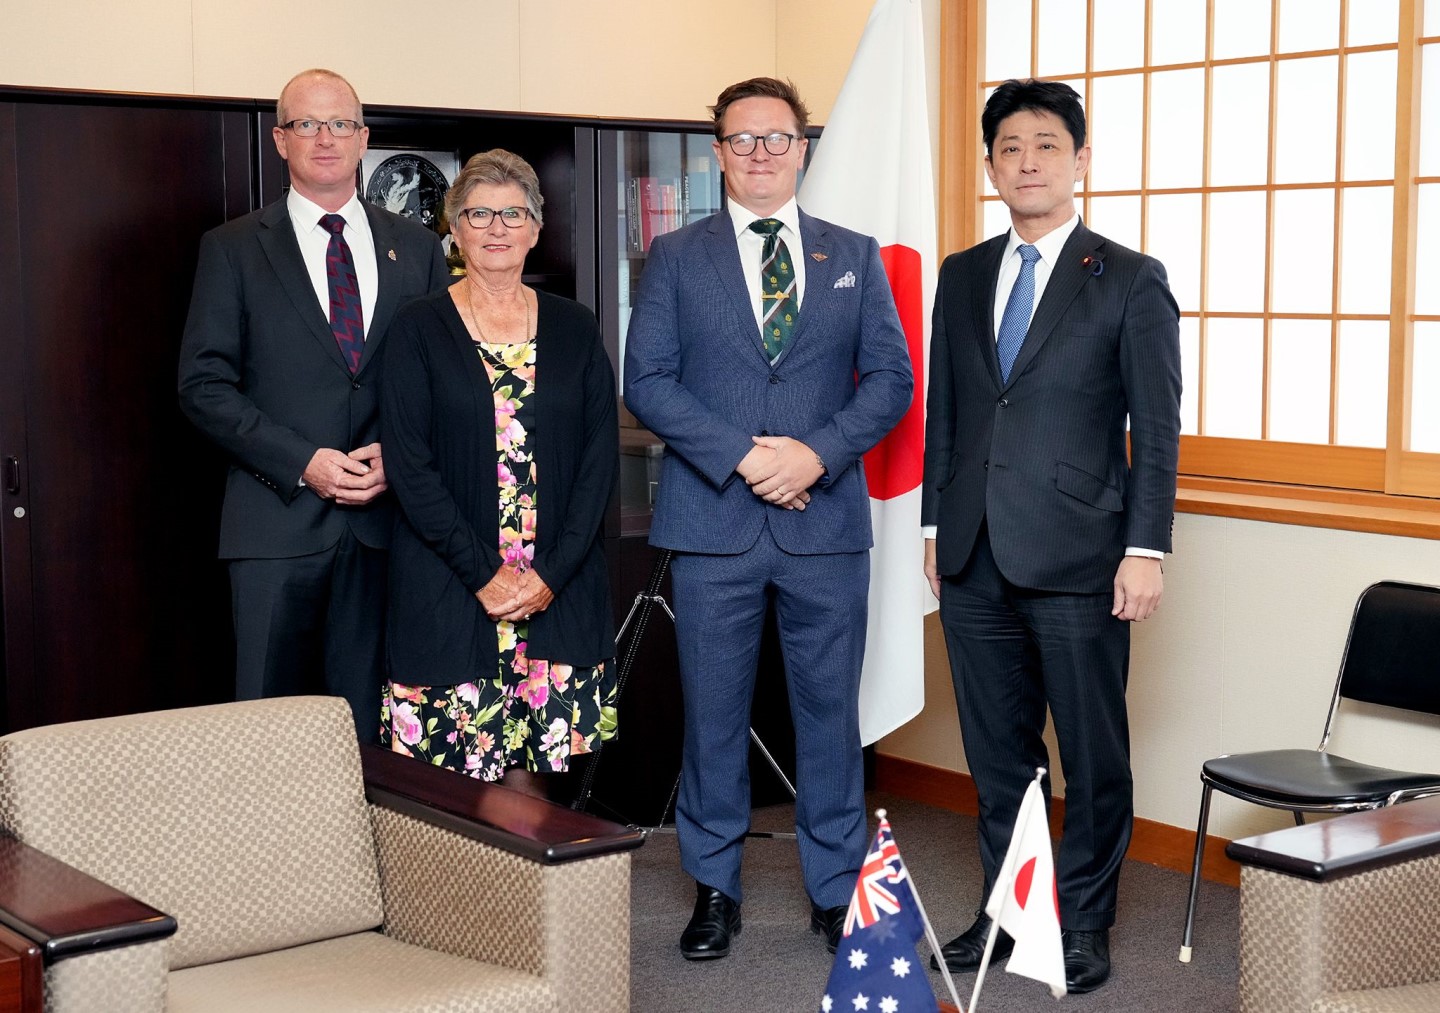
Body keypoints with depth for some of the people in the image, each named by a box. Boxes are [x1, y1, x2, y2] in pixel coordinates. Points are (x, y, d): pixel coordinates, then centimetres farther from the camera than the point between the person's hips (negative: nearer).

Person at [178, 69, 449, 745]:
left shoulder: (417, 249, 12)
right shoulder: (234, 250, 5)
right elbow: (203, 385, -1)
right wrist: (302, 461, -12)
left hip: (384, 516, 2)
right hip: (278, 520, -2)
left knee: (367, 725, 6)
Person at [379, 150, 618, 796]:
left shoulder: (574, 329, 9)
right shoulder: (418, 330, 2)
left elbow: (600, 457, 4)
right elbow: (410, 467, -5)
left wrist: (551, 573, -7)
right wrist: (484, 573, -12)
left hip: (559, 591, 2)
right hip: (447, 591, -2)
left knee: (527, 765, 4)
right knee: (453, 789, -2)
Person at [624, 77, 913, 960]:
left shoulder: (855, 256, 11)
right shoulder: (676, 258, 7)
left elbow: (891, 379, 5)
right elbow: (647, 381, -1)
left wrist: (816, 452, -11)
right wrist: (741, 456, -13)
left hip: (827, 520, 1)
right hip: (713, 523, -1)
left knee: (831, 709, 6)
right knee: (714, 713, 6)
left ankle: (837, 887, 18)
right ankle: (715, 888, 19)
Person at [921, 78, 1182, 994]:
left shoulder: (1131, 282, -2)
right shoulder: (962, 277, 12)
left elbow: (1158, 429, -4)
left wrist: (1145, 550, -10)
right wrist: (935, 524, 12)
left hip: (1077, 558, -4)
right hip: (974, 560, 4)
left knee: (1093, 754, 5)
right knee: (997, 750, 13)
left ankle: (1086, 920, 19)